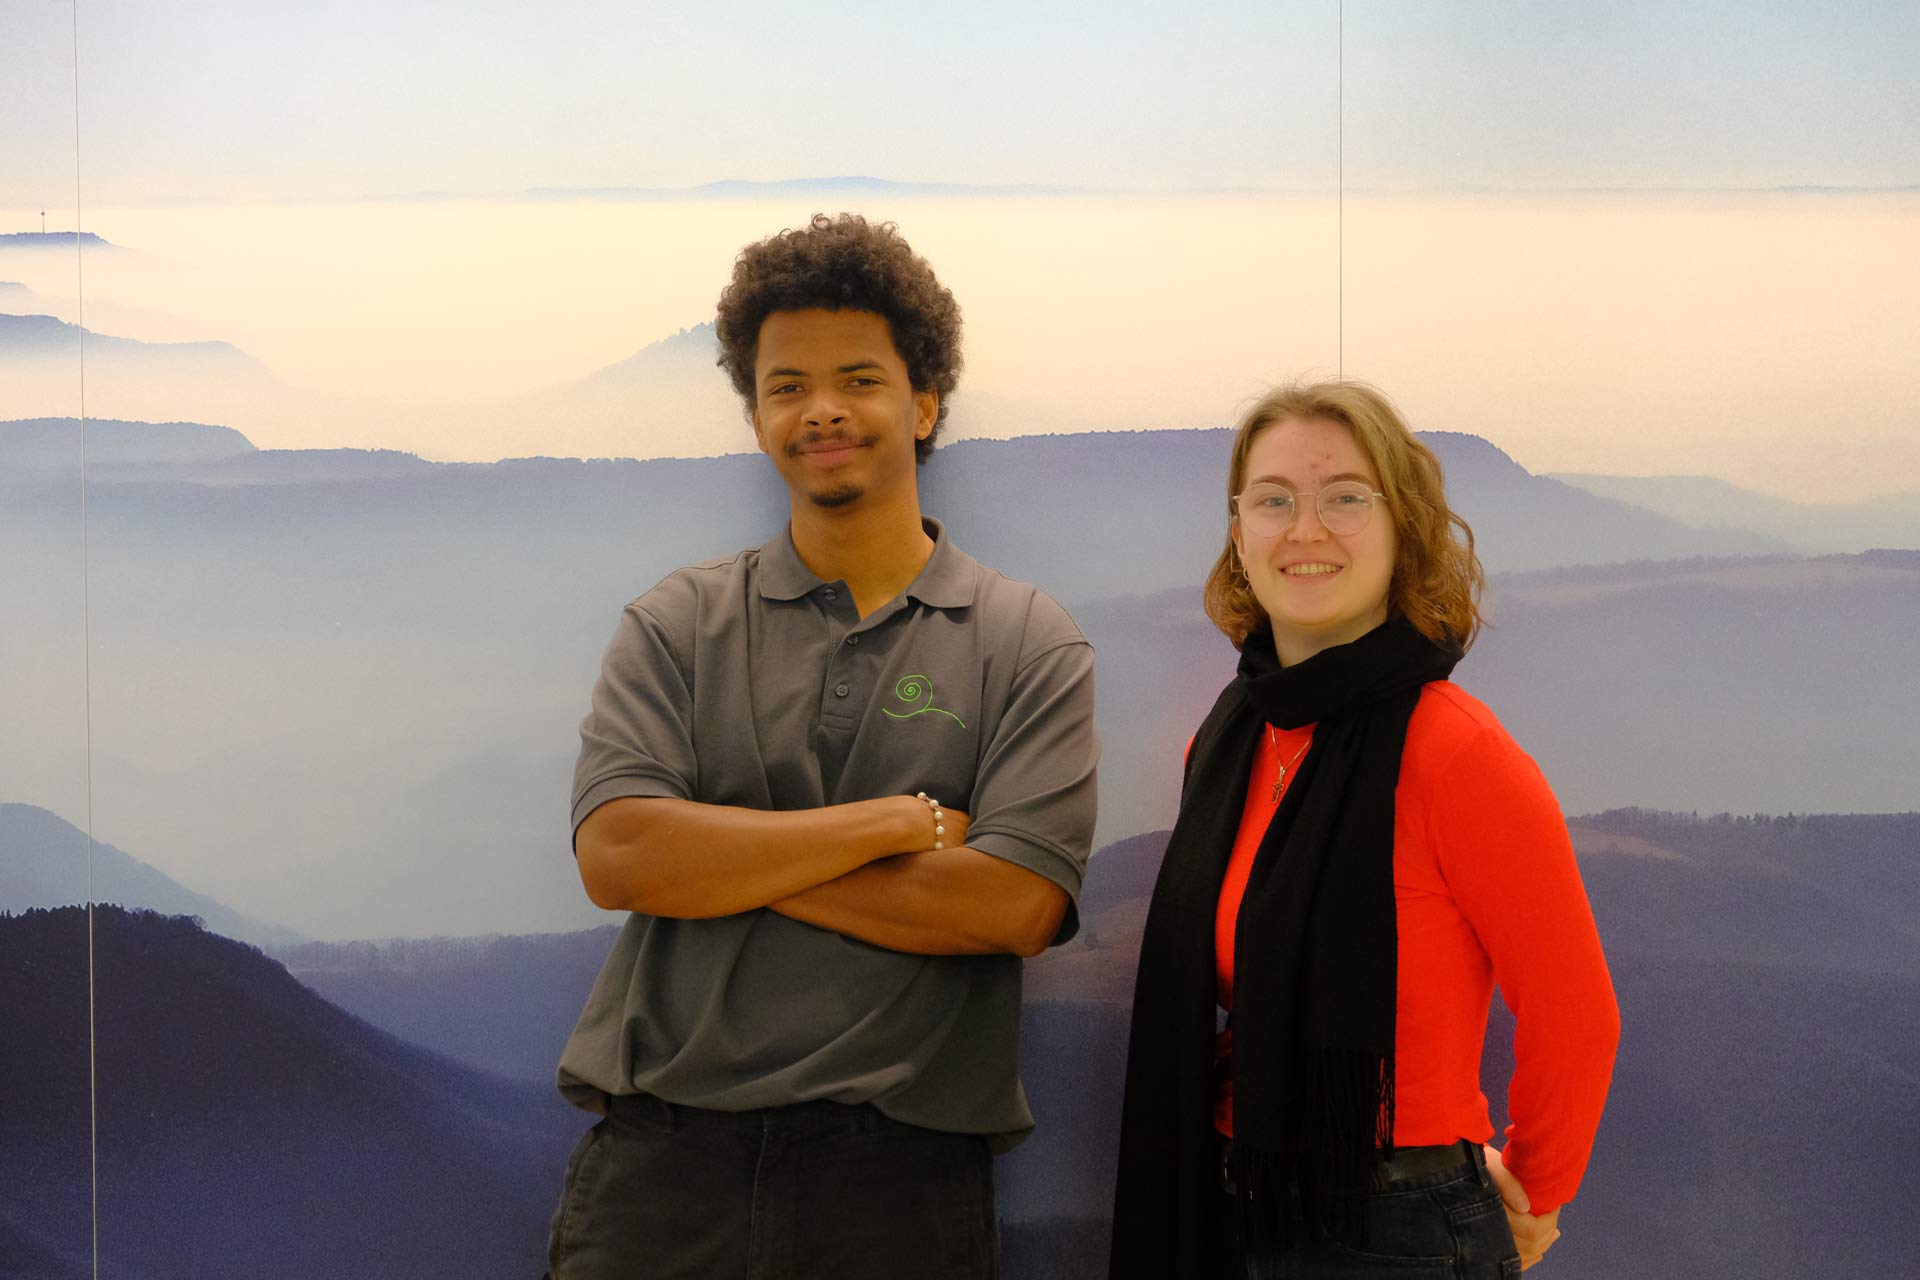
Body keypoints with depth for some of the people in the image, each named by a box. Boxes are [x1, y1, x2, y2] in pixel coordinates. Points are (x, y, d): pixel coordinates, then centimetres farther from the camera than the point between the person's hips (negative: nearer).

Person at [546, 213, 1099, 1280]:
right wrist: (897, 822, -9)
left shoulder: (1031, 646, 3)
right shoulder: (677, 626, 8)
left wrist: (721, 860, -8)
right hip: (664, 1163, 1)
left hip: (898, 1182, -1)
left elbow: (1015, 904, -10)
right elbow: (617, 857, -7)